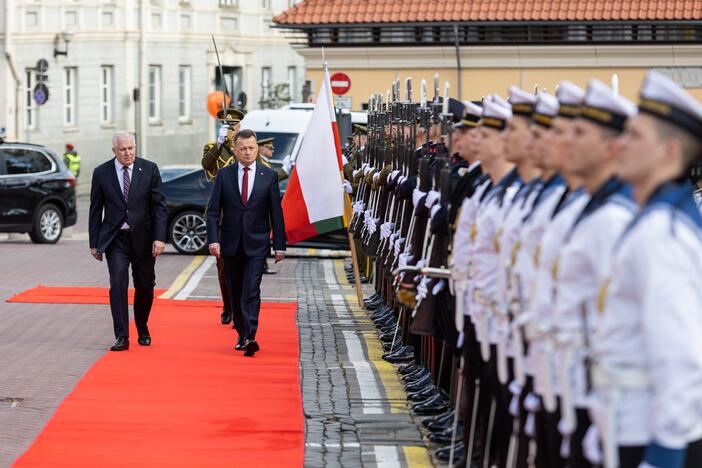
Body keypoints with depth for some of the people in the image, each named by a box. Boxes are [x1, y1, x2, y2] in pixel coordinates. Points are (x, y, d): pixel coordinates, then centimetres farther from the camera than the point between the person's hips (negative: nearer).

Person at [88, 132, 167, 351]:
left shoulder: (149, 169, -2)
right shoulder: (101, 173, -1)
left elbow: (159, 205, -2)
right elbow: (95, 210, 4)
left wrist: (159, 238, -10)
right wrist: (94, 243, 2)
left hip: (143, 238, 1)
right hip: (115, 239, -1)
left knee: (145, 286, 10)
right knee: (118, 284, -13)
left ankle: (142, 329, 32)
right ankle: (122, 337, -10)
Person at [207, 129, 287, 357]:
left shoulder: (269, 176, 1)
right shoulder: (224, 175, 3)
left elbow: (276, 212, 3)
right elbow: (213, 210, 1)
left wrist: (279, 245, 0)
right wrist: (213, 239, -11)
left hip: (257, 244, -2)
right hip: (231, 243, 2)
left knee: (252, 290, -14)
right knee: (236, 292, 10)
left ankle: (250, 337, -22)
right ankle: (242, 335, 23)